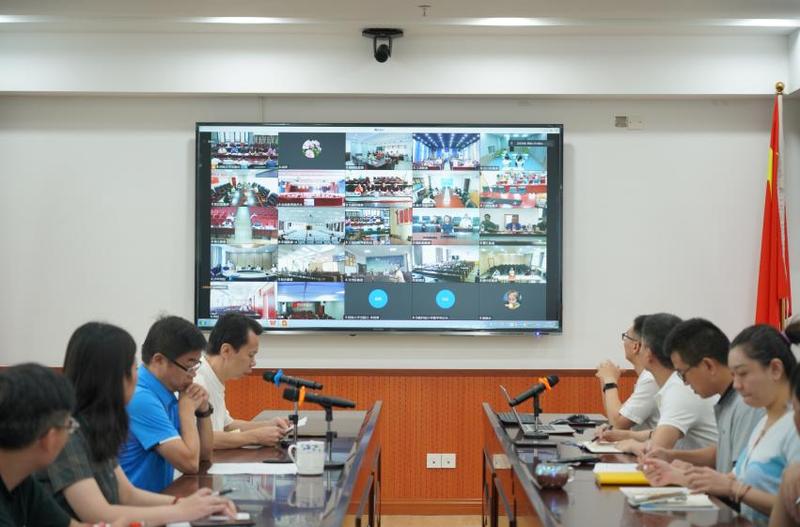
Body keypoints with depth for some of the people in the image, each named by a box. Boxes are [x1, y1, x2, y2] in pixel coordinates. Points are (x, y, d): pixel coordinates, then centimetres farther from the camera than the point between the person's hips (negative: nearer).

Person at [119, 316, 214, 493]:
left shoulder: (166, 397, 7)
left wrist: (203, 410, 2)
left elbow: (204, 454, 16)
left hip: (158, 496, 8)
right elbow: (190, 463, -20)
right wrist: (187, 410, -8)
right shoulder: (140, 399, -18)